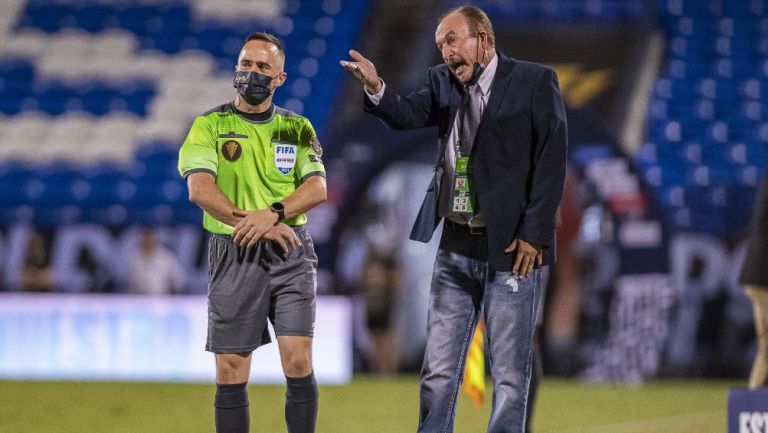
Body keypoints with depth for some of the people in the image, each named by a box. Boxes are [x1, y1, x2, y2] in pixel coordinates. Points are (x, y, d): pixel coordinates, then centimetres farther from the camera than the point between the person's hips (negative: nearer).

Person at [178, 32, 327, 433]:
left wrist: (273, 214, -19)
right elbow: (199, 189, -10)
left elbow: (317, 188, -2)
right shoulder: (210, 126, 4)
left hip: (291, 253, 1)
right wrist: (252, 225, -18)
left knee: (299, 363, -9)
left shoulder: (297, 128, 11)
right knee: (231, 372, -1)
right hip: (234, 254, -1)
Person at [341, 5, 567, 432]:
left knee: (510, 373, 0)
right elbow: (409, 114, -6)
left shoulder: (535, 81, -5)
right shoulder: (444, 81, 10)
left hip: (511, 248, -5)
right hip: (456, 248, 5)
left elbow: (551, 162, -9)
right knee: (438, 372, 7)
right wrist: (377, 90, -27)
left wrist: (533, 234, -15)